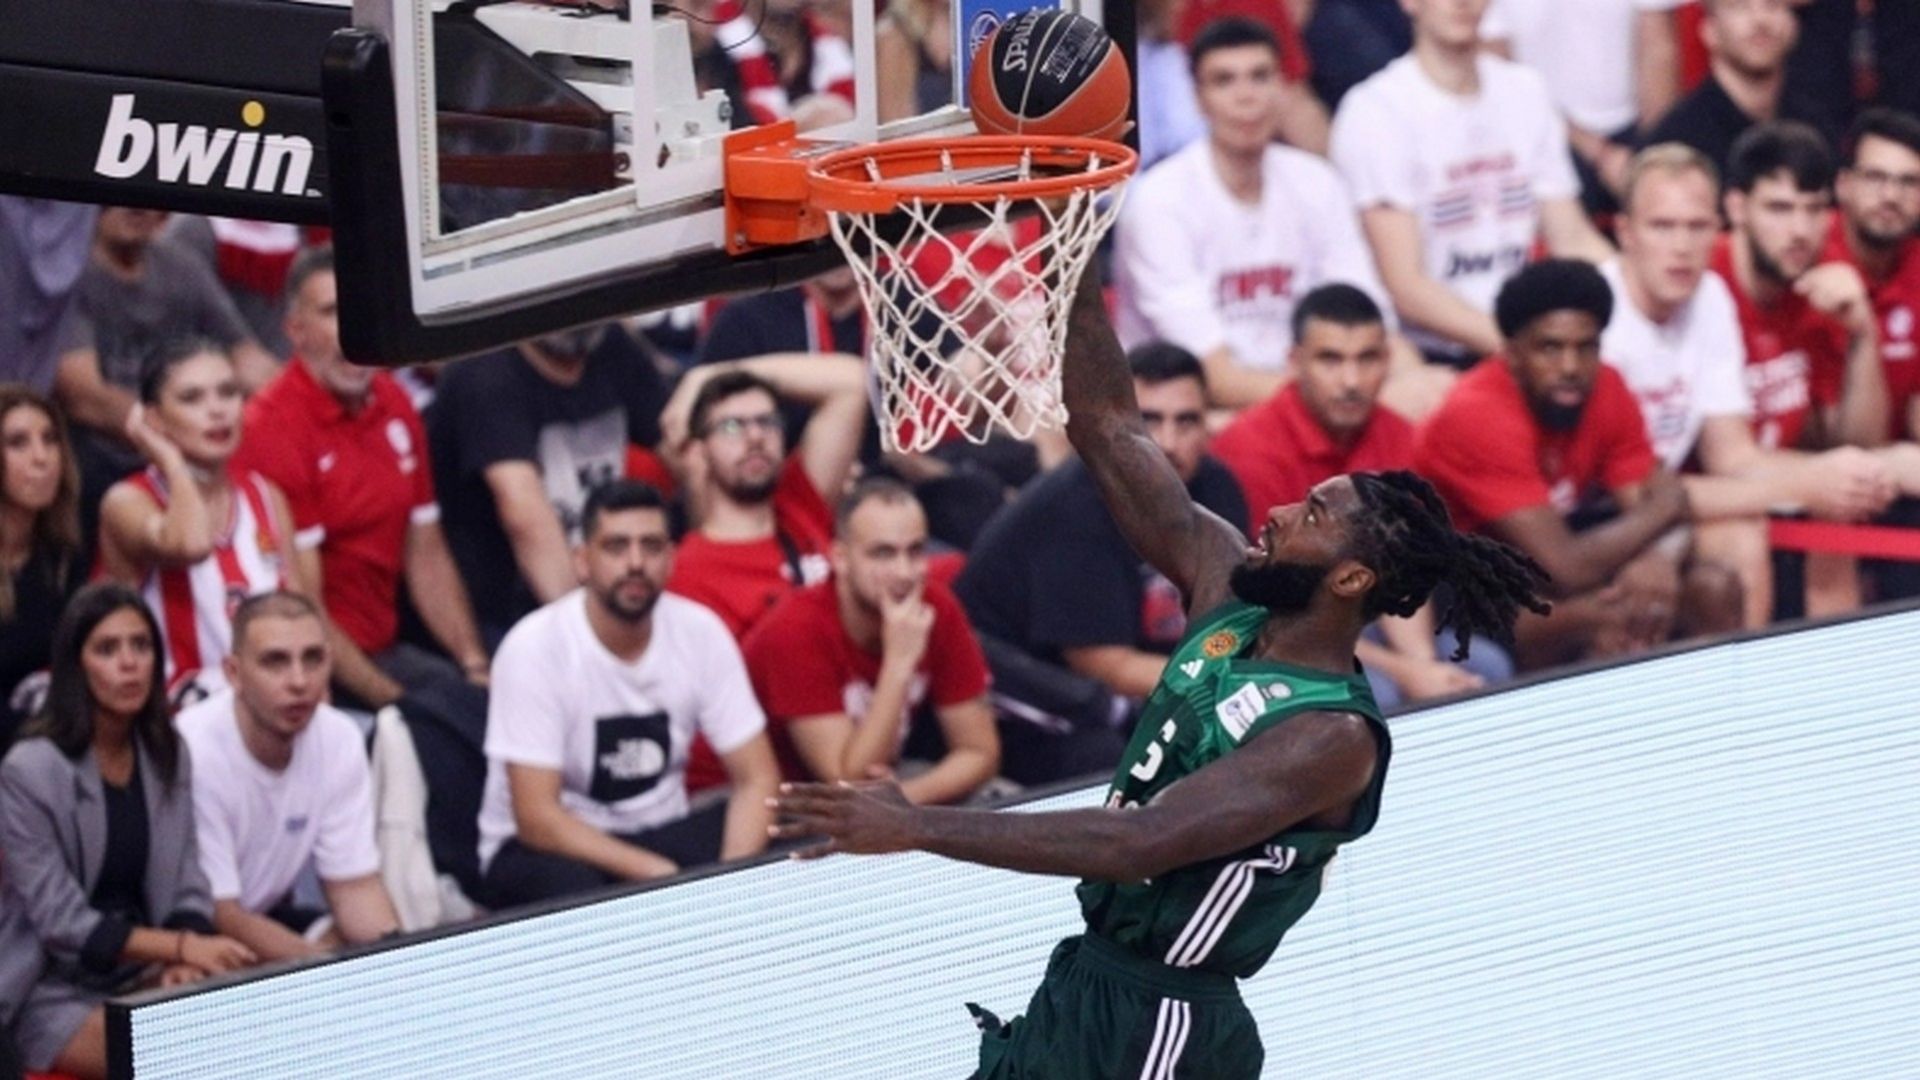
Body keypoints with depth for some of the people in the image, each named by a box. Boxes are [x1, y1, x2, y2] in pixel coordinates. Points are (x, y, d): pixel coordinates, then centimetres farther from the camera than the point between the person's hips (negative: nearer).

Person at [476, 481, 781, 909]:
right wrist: (659, 875, -31)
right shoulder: (533, 648, -18)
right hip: (552, 846, -4)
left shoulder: (701, 632, -6)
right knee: (572, 888, -40)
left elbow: (757, 780, -5)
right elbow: (537, 819, -22)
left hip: (659, 835, 4)